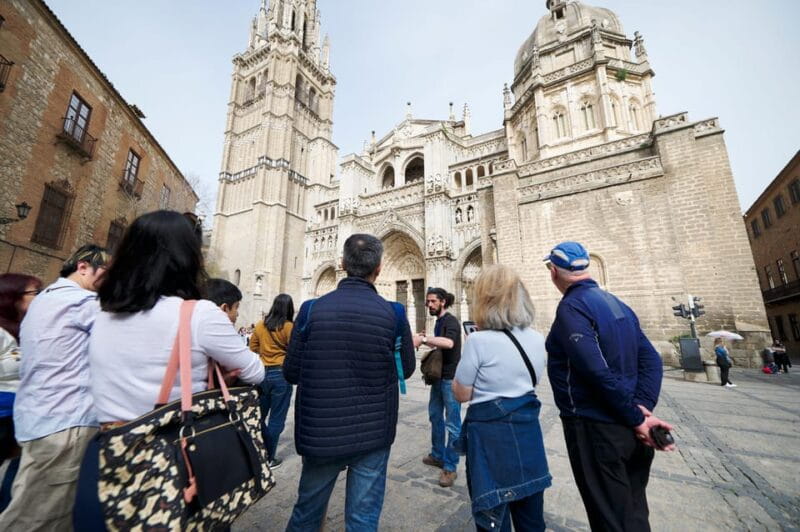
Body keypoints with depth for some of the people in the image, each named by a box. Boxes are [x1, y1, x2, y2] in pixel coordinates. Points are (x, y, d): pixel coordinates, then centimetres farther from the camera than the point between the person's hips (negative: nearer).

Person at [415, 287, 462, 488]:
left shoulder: (450, 321, -15)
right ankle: (438, 455, 34)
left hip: (451, 378, -9)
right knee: (435, 415, 18)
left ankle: (450, 467, 12)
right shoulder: (438, 321, 11)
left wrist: (424, 338, -37)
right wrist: (425, 342, 1)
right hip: (439, 376, 9)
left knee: (452, 423, 1)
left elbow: (449, 343, -35)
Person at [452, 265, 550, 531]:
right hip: (527, 425, 6)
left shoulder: (478, 341, -21)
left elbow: (462, 394, -10)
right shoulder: (537, 339, -1)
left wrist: (465, 364, 2)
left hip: (491, 431, -6)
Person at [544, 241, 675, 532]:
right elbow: (651, 360, 5)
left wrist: (635, 418, -13)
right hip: (629, 429, 8)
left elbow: (599, 373, -24)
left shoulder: (571, 307, -18)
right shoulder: (617, 303, 8)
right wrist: (643, 406, -4)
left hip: (596, 429, -8)